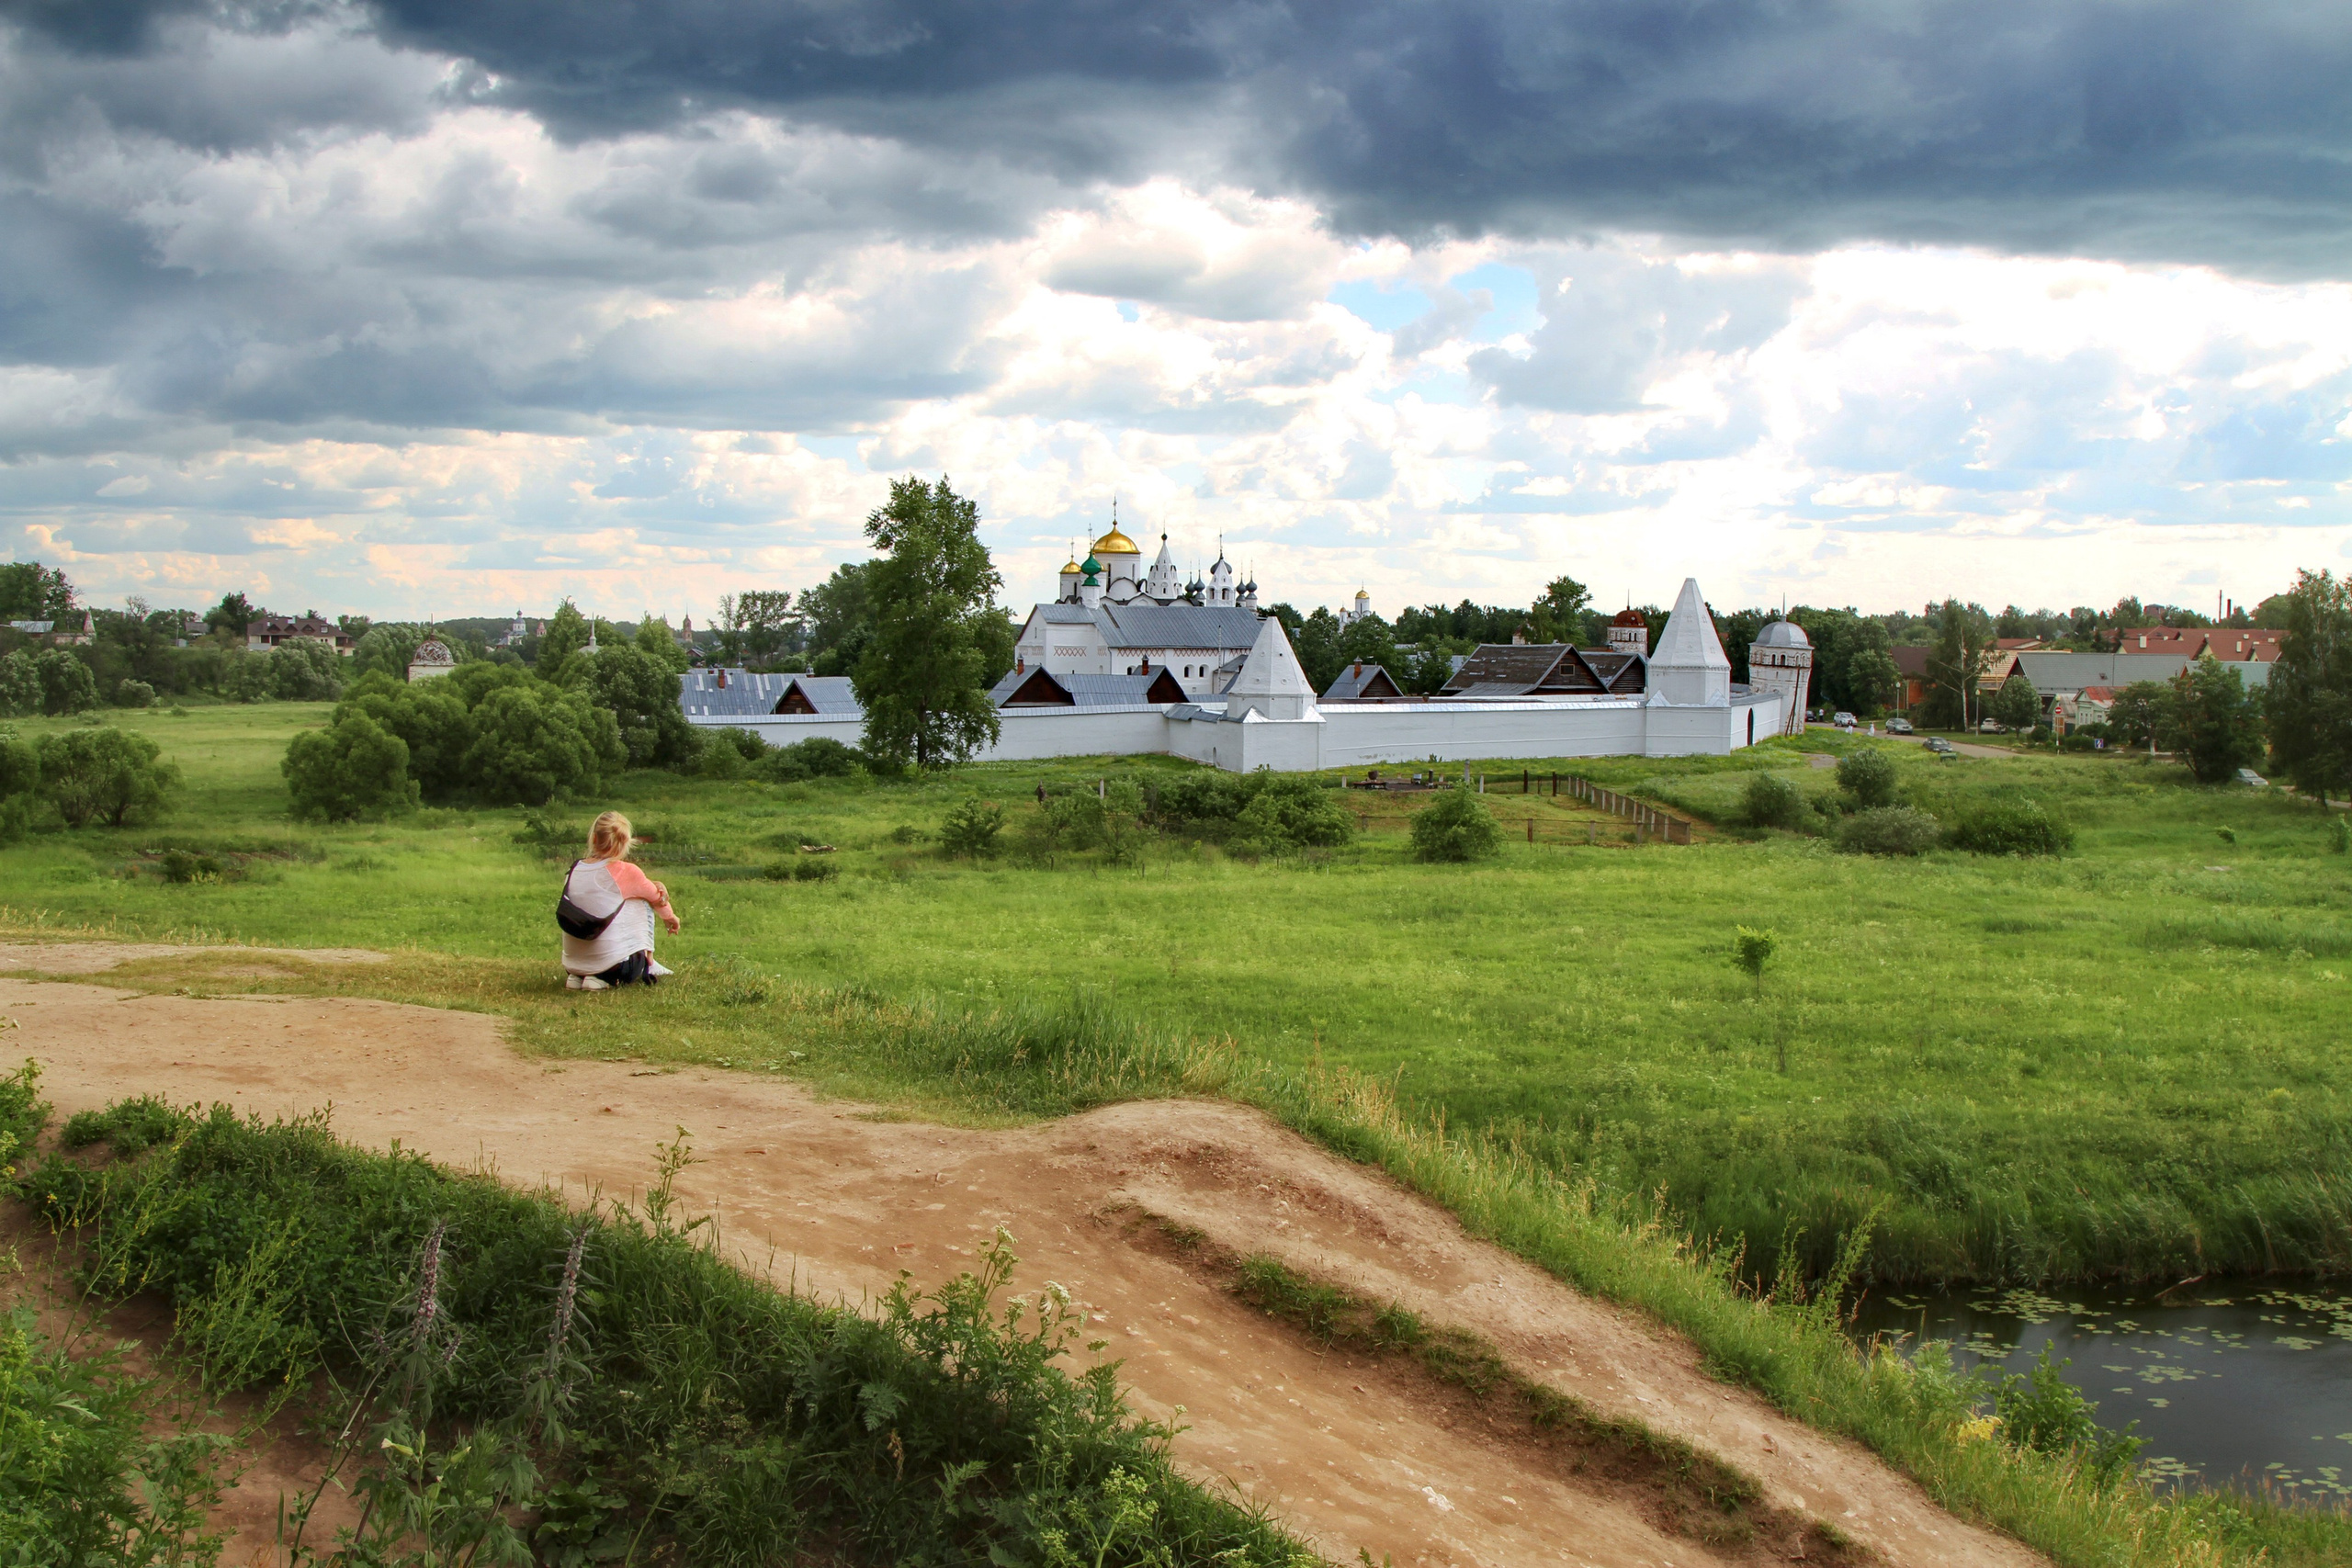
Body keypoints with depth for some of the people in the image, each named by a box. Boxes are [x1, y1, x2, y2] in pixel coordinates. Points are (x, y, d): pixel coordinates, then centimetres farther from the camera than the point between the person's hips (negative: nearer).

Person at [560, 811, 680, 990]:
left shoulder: (572, 872, 2)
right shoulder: (624, 872, -10)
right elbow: (657, 897, 10)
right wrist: (671, 918, 31)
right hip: (616, 966, -5)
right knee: (644, 901, 18)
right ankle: (648, 965, 23)